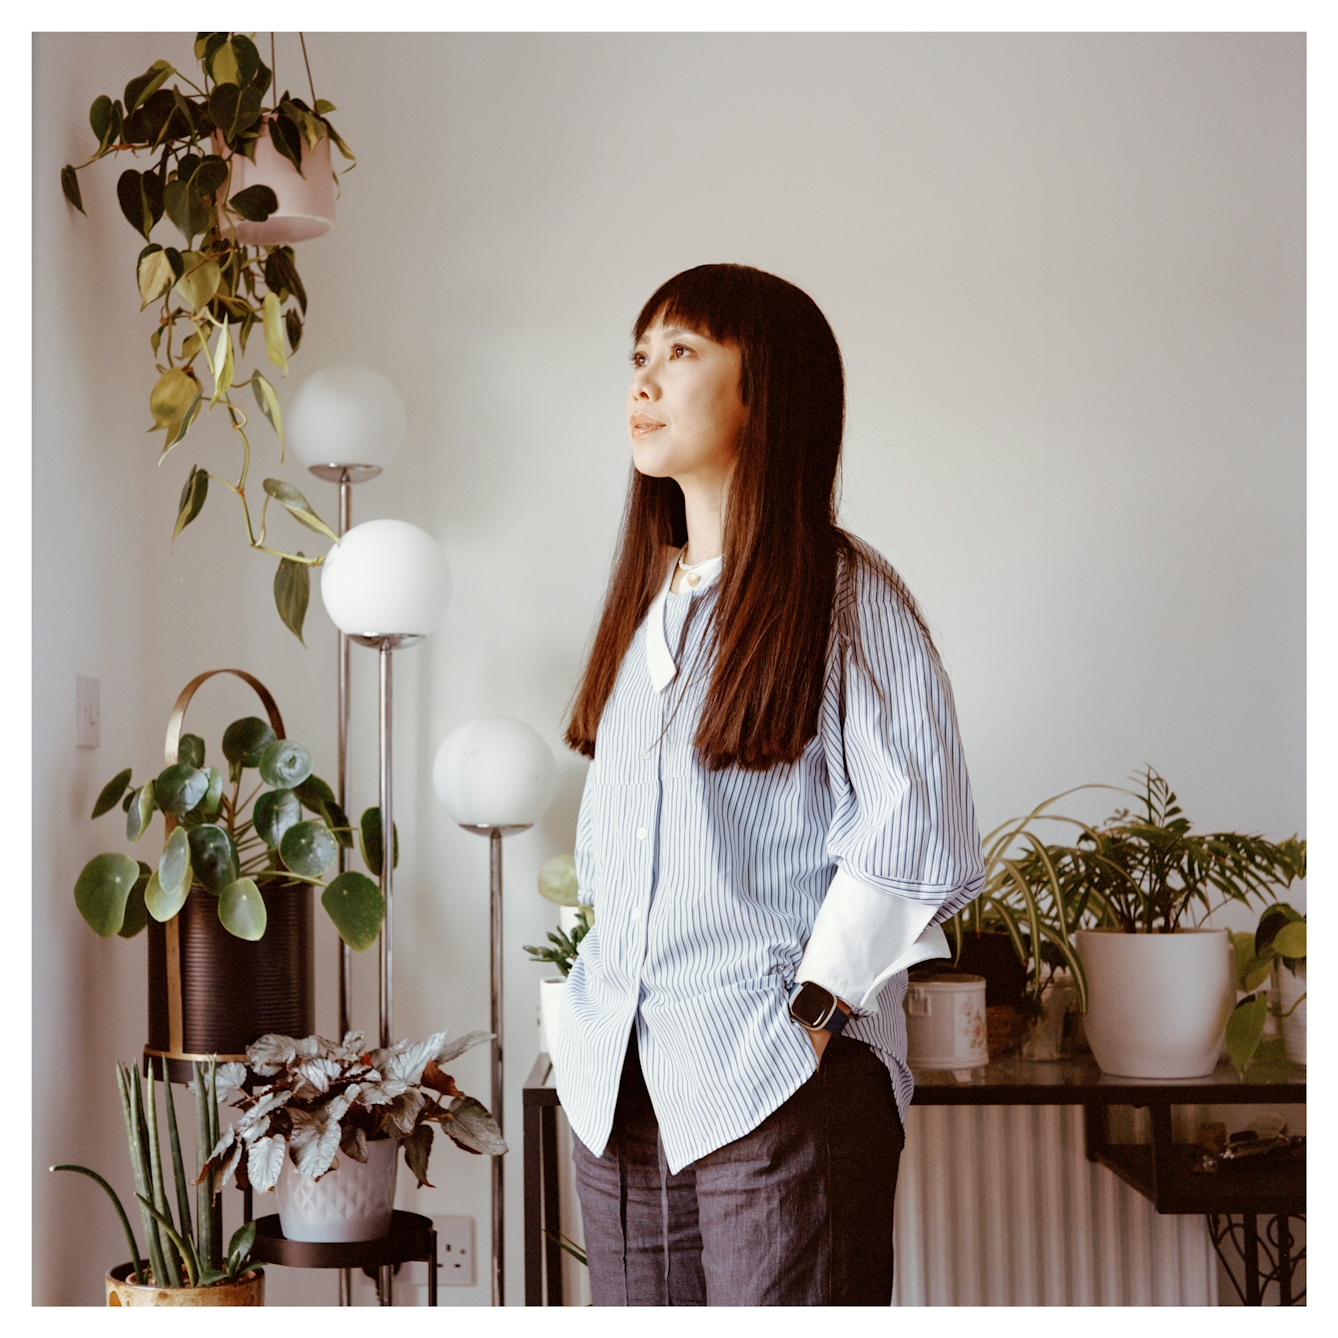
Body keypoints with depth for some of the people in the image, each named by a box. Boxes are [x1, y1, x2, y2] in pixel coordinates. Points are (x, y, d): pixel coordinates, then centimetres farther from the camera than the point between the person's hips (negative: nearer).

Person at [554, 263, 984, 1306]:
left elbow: (922, 842, -12)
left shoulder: (844, 595, -6)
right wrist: (600, 1008, 13)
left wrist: (812, 1011, -12)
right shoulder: (646, 600, 15)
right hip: (619, 1077, 6)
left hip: (781, 1078, -6)